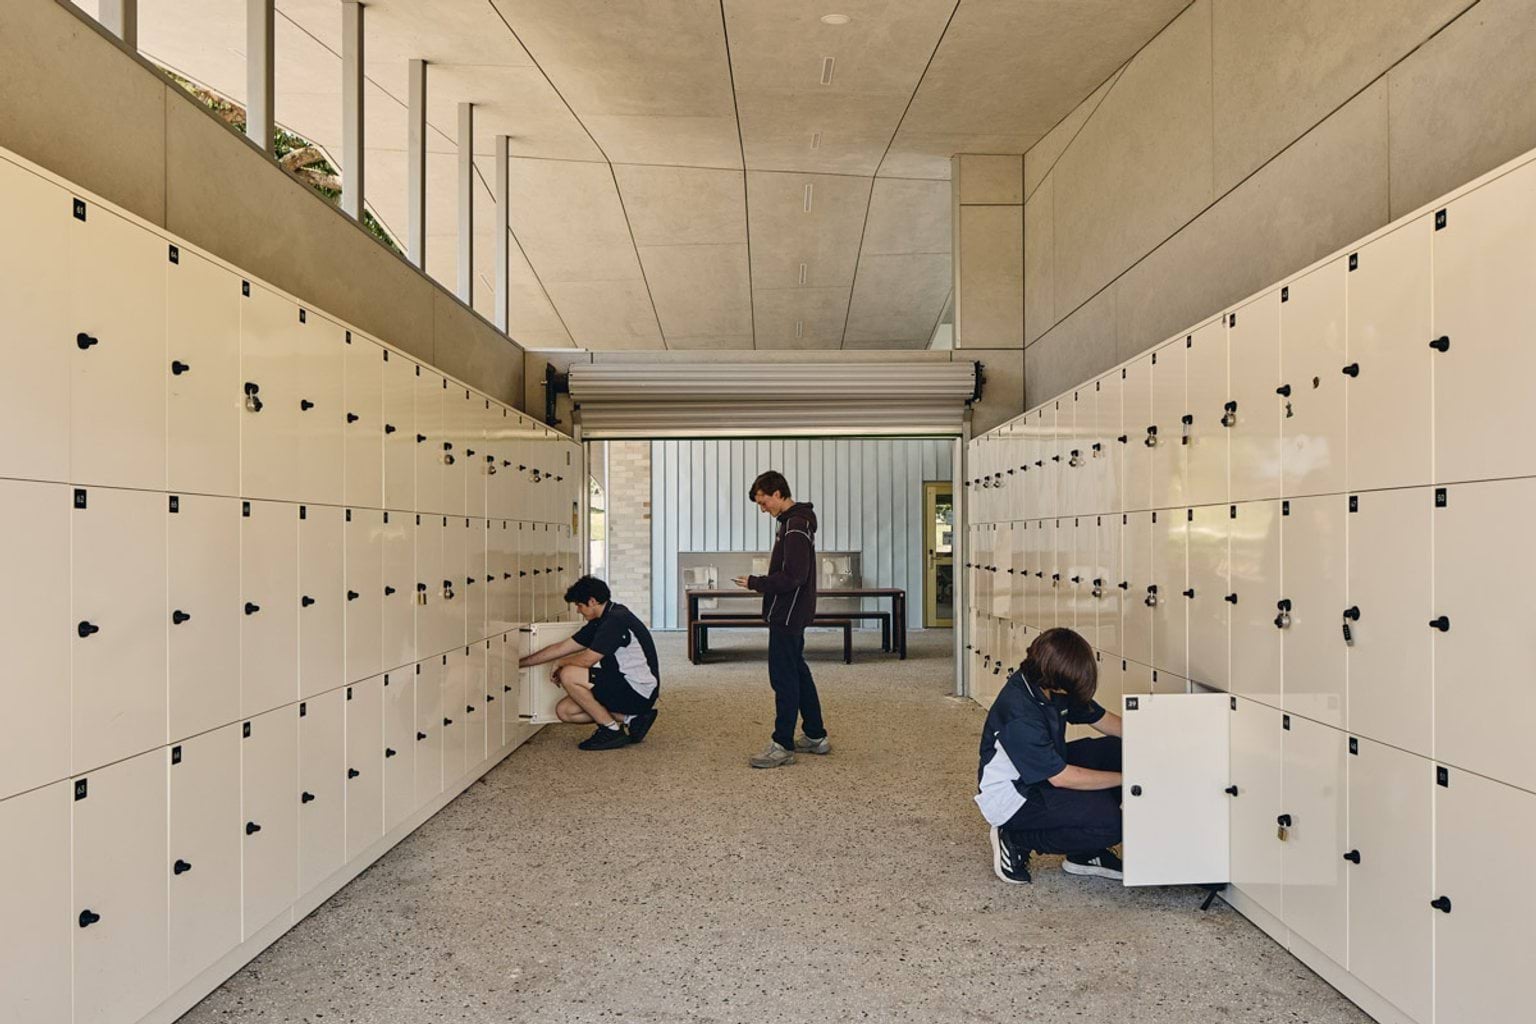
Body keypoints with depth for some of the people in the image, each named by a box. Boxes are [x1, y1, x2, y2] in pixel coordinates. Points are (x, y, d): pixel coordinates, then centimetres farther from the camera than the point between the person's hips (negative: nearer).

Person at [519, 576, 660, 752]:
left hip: (639, 692, -10)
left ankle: (612, 731, -8)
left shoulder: (617, 620, -19)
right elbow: (561, 648, 16)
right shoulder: (601, 622, 12)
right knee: (564, 710, 6)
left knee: (569, 675, -18)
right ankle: (631, 719, 6)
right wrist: (520, 663, 16)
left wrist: (561, 663, 3)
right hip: (626, 688, 10)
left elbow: (587, 660, -19)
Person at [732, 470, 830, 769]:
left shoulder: (795, 527, -18)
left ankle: (783, 746, 3)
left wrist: (755, 583, -16)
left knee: (784, 677, -4)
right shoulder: (795, 521, 14)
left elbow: (793, 576, -24)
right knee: (798, 673, 16)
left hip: (787, 615, -11)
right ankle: (816, 737, 25)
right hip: (792, 613, 11)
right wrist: (760, 582, 10)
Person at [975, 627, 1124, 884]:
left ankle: (1085, 853, 7)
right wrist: (1125, 779, -18)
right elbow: (1061, 777, -26)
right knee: (1109, 821, -23)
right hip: (1011, 796, -9)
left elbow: (1102, 720, 6)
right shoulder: (1019, 715, -32)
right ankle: (1016, 841, -3)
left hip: (1046, 772, 9)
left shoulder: (1048, 686, -7)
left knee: (1119, 750, -5)